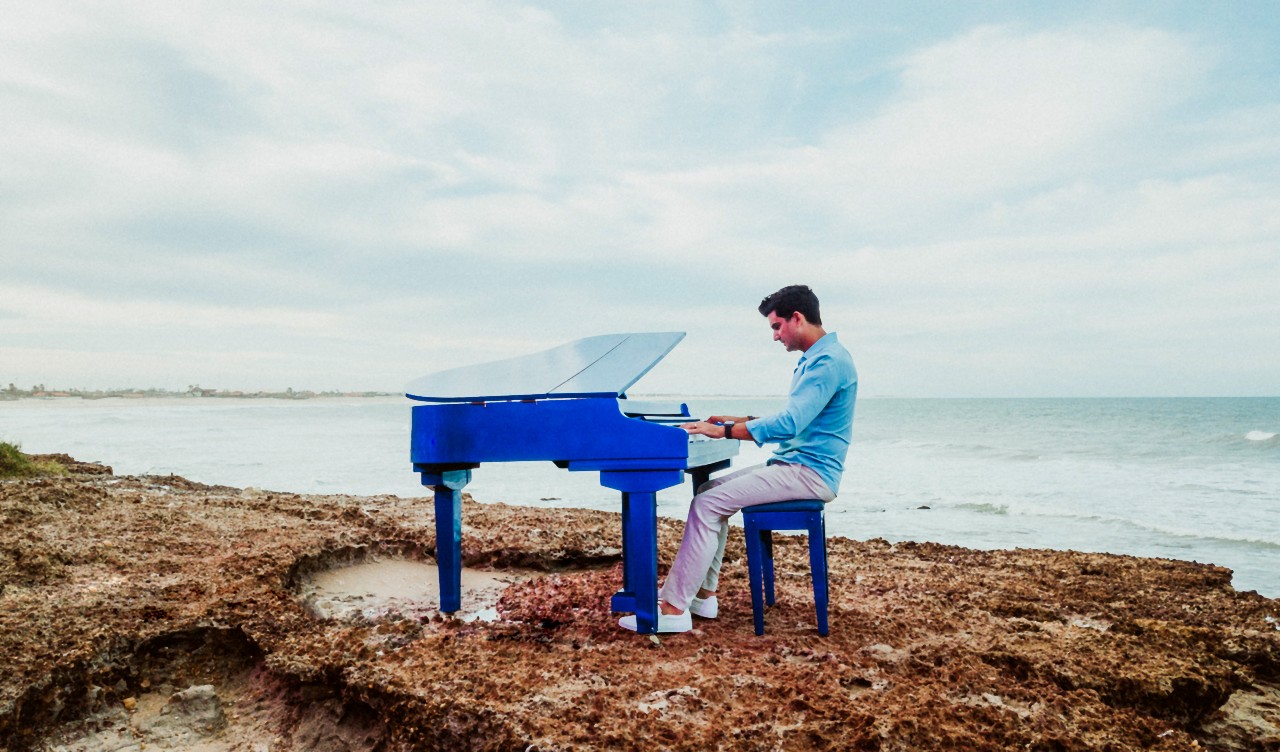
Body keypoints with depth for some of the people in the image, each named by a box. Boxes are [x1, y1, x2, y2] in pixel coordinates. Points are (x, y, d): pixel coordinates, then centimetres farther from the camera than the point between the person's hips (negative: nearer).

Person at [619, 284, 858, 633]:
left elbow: (789, 424, -27)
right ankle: (703, 594, 9)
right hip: (793, 464, 11)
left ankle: (673, 608, -14)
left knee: (708, 504, -17)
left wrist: (724, 431, -22)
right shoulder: (814, 359, 17)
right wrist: (741, 420, 18)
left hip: (809, 473, -11)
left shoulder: (828, 361, -17)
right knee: (711, 491, 8)